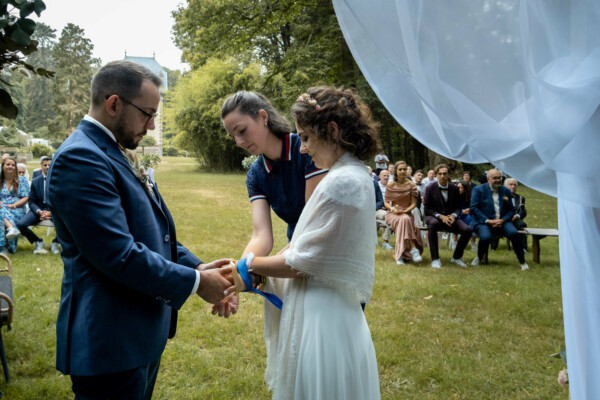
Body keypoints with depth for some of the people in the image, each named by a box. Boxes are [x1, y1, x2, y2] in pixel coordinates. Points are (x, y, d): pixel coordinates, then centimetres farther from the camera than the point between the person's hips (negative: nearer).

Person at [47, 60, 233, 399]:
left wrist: (197, 266, 2)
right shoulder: (80, 158, -20)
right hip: (112, 343, -10)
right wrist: (195, 282, -16)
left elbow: (152, 230, 16)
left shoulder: (113, 153, 12)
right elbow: (119, 255, -26)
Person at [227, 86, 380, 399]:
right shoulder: (356, 176, 9)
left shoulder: (341, 183, -22)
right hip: (330, 308, 9)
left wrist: (249, 264, -3)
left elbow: (301, 264, -18)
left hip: (321, 317, -9)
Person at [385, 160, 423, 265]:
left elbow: (414, 203, 2)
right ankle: (413, 249, -37)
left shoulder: (411, 185, 2)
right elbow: (386, 202, 8)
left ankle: (400, 254, -34)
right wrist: (392, 208, -14)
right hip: (392, 214, 0)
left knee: (404, 219, -37)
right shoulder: (390, 185, 3)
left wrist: (405, 210, -15)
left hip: (407, 213, 0)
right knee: (403, 221, -36)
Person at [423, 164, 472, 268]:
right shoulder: (430, 188, -3)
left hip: (450, 218, 3)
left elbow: (458, 207, 10)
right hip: (433, 217, -3)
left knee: (467, 230, -22)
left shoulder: (454, 188, 6)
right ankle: (435, 259, -31)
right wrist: (440, 216, -19)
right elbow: (427, 209, -5)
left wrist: (453, 215, -13)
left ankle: (457, 257, 2)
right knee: (433, 224, -40)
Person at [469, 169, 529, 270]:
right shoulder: (478, 189, 3)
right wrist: (488, 221, -15)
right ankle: (479, 258, -2)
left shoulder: (506, 191, 15)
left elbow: (511, 210, 12)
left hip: (502, 221, 3)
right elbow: (473, 208, -5)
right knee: (486, 237, -34)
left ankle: (522, 262, -11)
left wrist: (502, 220, -9)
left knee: (514, 233, -27)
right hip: (483, 222, -3)